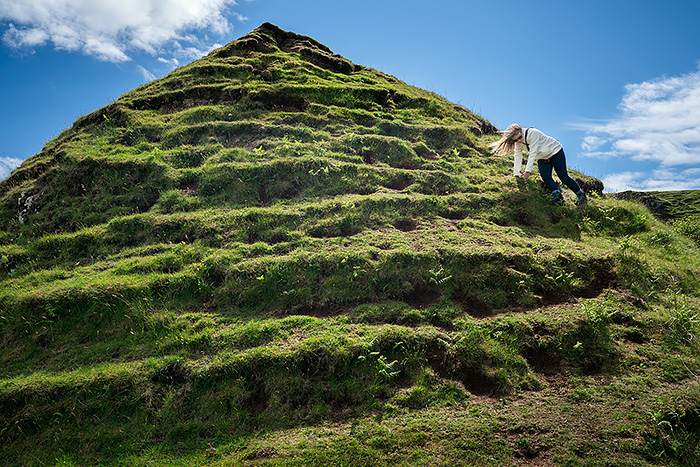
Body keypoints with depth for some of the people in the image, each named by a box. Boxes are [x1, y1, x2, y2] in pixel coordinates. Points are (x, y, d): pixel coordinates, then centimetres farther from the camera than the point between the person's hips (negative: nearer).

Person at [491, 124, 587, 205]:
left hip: (555, 151, -6)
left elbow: (533, 153, -30)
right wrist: (516, 174, -9)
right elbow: (517, 157, -2)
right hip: (542, 158, 6)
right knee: (545, 177, -21)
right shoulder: (518, 143, -6)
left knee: (564, 177, -10)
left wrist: (528, 170, -31)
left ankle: (581, 195, 4)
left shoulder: (532, 133, -28)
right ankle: (557, 195, -30)